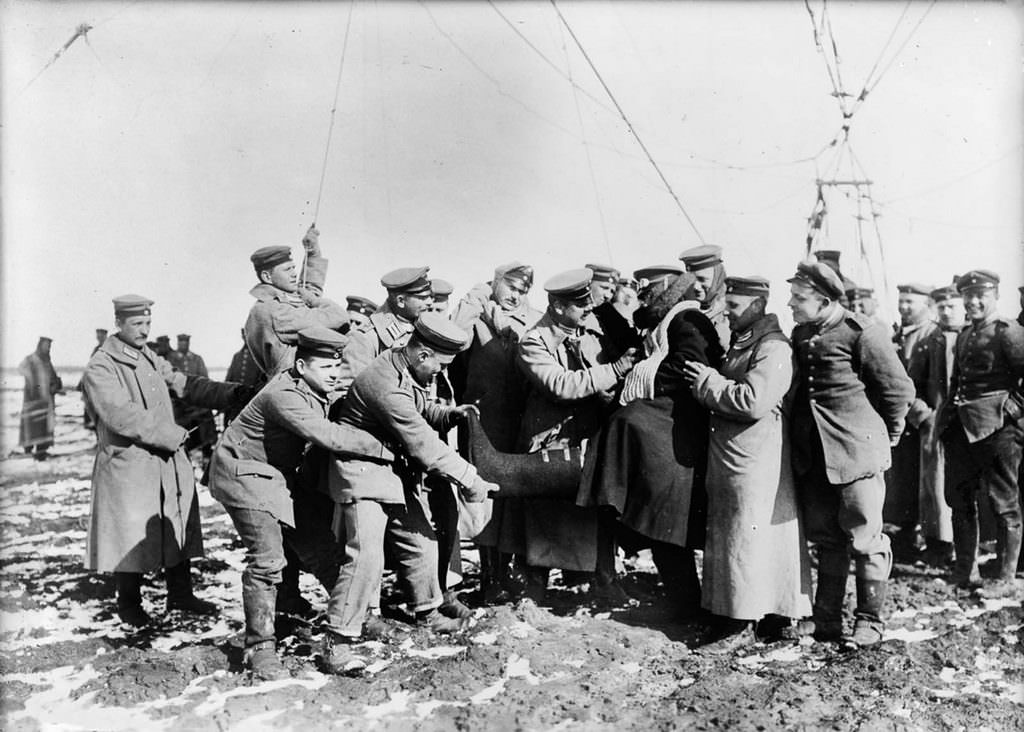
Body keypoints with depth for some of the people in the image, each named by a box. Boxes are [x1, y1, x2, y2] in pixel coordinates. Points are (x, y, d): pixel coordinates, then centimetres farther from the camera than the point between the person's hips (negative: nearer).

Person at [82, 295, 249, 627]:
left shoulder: (150, 358, 13)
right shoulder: (100, 367, -10)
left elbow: (184, 385, 7)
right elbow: (122, 415, -20)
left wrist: (232, 393, -7)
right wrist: (175, 435, -18)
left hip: (169, 462, 7)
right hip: (129, 465, -7)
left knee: (177, 528, 11)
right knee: (132, 537, 3)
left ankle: (180, 595, 23)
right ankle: (128, 603, 21)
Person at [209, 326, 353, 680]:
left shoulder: (314, 391, -1)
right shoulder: (283, 395, -29)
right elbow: (327, 437, -37)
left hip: (278, 476, 9)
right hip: (244, 473, -9)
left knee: (320, 545, 8)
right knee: (267, 559, -17)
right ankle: (259, 648, -4)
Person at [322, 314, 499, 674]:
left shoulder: (409, 370, 1)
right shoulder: (386, 384, -28)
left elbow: (422, 410, 19)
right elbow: (424, 443, -26)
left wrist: (450, 413, -3)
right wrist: (469, 480, -21)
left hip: (399, 472, 10)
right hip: (364, 469, -10)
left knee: (421, 542, 16)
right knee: (366, 554, -16)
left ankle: (427, 611, 38)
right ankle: (338, 640, -4)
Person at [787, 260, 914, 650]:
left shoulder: (861, 332, -11)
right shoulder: (800, 334, 9)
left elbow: (899, 389, -6)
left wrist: (885, 437, 4)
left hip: (856, 451, -6)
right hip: (812, 454, 6)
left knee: (864, 538, 3)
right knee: (826, 539, 13)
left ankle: (870, 622, 17)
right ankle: (826, 619, 23)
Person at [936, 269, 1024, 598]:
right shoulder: (964, 334, 16)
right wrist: (947, 413, 14)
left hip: (996, 426, -8)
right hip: (961, 426, 8)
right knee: (959, 499, 12)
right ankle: (965, 571, 24)